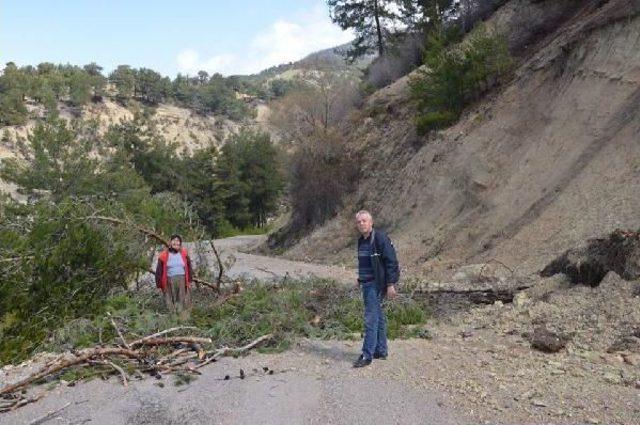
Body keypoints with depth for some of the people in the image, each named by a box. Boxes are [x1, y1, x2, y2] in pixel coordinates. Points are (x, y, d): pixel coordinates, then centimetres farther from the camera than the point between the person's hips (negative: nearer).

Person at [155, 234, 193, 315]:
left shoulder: (184, 254, 4)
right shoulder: (164, 255, -2)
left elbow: (189, 268, 10)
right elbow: (159, 271, 2)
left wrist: (189, 280, 7)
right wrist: (159, 285, 1)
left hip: (182, 281, 1)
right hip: (169, 281, -1)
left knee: (182, 302, 6)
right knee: (171, 301, 3)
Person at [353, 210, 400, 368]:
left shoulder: (380, 238, -14)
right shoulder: (361, 241, 12)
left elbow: (391, 262, -16)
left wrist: (390, 285, -19)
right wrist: (360, 279, 22)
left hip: (376, 284, -9)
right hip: (367, 284, 9)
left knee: (371, 319, -9)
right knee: (378, 317, 15)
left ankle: (367, 355, -5)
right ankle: (381, 351, 24)